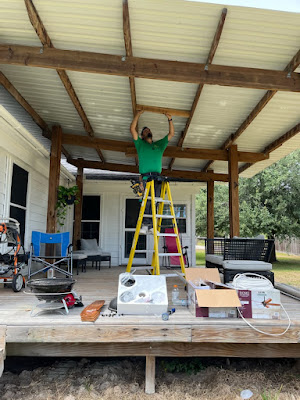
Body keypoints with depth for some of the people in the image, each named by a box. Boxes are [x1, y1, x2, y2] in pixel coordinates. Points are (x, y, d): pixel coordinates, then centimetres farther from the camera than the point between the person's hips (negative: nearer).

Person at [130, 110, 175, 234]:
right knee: (146, 202, -12)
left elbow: (171, 133, 29)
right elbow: (132, 129, 11)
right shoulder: (140, 144, 19)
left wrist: (170, 119, 23)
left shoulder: (159, 144, 28)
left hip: (157, 178, 3)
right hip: (145, 177, -2)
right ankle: (145, 225, -13)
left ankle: (151, 226, -8)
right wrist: (138, 114, 13)